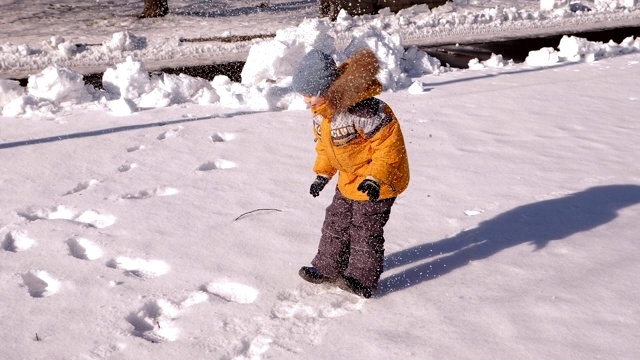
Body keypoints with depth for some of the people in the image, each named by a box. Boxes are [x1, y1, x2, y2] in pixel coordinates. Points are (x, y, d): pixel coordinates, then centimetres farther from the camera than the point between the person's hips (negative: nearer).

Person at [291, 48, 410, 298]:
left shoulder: (362, 110, -32)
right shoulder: (321, 113, -4)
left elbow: (389, 143, -28)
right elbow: (324, 144, 13)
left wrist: (375, 178, -30)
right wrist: (323, 174, 7)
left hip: (379, 179, -9)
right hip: (349, 179, 9)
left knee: (365, 229, -2)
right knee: (336, 223, 15)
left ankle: (363, 280, 10)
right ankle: (328, 268, 29)